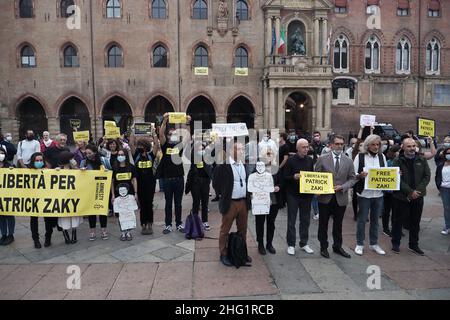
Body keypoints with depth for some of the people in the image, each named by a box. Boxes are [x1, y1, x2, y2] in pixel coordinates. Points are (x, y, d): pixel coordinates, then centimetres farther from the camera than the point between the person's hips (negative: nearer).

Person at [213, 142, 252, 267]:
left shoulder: (245, 165, 7)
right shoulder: (223, 165, -13)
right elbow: (216, 183, -6)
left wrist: (247, 195, 8)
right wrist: (224, 194, 1)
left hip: (244, 202, 6)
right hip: (230, 203, -6)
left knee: (243, 230, 16)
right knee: (225, 230, 7)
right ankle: (223, 254, 21)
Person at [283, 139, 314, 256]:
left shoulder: (310, 160, 7)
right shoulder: (291, 160, -7)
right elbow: (284, 177, -7)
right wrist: (294, 177, -24)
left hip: (306, 194, 4)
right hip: (293, 194, -4)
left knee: (305, 220, 12)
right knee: (291, 220, 4)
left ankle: (304, 243, 25)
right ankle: (291, 245, 15)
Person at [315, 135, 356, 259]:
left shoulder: (348, 161, 4)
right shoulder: (322, 159, -3)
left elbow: (352, 179, 3)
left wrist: (342, 187, -12)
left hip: (341, 198, 2)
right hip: (325, 197, -2)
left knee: (338, 224, 15)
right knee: (323, 224, 9)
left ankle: (337, 246, 31)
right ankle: (324, 247, 24)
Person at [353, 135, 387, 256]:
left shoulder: (382, 157, 6)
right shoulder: (360, 156, -6)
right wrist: (360, 175, -25)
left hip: (378, 194, 4)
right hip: (364, 193, -4)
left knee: (375, 219, 14)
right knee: (362, 220, 5)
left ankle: (374, 243, 28)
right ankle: (359, 244, 19)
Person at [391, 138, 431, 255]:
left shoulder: (422, 160, 4)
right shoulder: (397, 161, -7)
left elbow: (427, 176, 1)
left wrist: (418, 191, -11)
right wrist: (410, 191, -18)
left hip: (418, 197, 3)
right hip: (401, 197, -3)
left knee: (415, 222, 14)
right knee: (398, 221, 7)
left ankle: (414, 244, 28)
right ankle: (396, 243, 21)